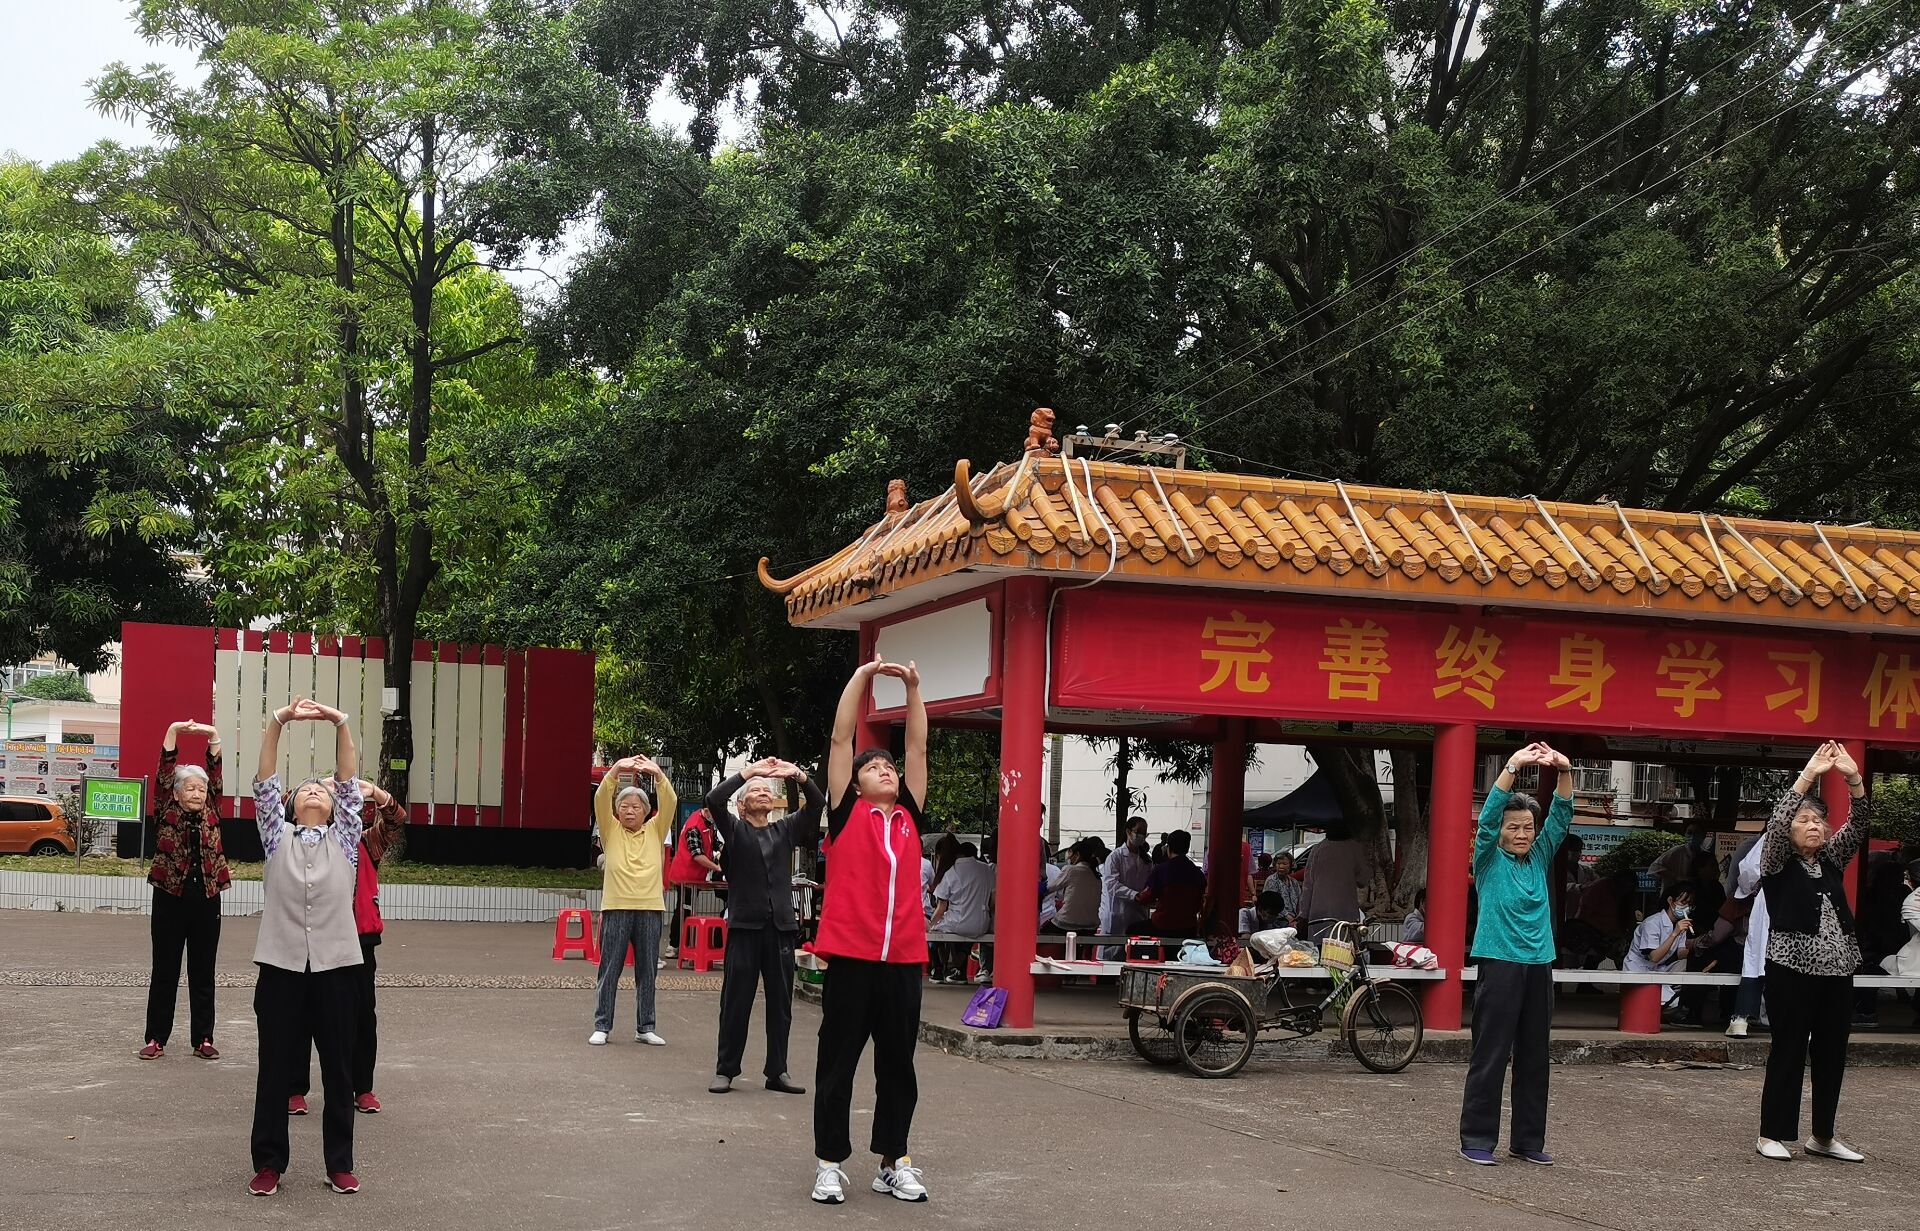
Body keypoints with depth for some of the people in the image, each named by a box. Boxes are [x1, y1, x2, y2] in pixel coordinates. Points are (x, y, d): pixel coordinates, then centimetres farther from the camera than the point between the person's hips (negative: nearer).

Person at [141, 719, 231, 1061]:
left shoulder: (210, 813, 8)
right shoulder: (167, 813, 1)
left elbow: (215, 773, 2)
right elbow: (165, 773, -6)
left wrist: (213, 735, -8)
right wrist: (174, 730, -13)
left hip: (206, 899, 2)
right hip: (170, 898, -2)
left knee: (203, 973, 7)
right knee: (164, 972, 4)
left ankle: (203, 1039, 12)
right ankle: (156, 1039, 10)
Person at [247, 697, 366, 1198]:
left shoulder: (344, 840, 10)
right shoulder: (278, 838, 9)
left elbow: (349, 782, 0)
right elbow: (265, 783, -1)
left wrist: (340, 723, -11)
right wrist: (278, 721, -13)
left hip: (336, 965, 0)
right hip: (281, 965, 0)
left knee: (338, 1069, 6)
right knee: (276, 1068, 5)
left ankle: (340, 1164, 16)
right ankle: (269, 1162, 16)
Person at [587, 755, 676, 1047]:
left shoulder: (655, 831, 11)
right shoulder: (611, 831, 7)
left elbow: (669, 803, -2)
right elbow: (600, 799, -7)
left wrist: (657, 774, -18)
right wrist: (616, 770, -21)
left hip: (650, 908, 1)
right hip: (616, 908, -1)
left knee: (648, 971, 6)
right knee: (609, 970, 2)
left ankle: (645, 1028, 14)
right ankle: (601, 1026, 9)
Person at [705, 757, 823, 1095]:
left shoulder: (786, 829, 15)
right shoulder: (734, 829, 8)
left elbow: (817, 804, 4)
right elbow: (713, 800, -10)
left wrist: (797, 775, -11)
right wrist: (749, 772, -12)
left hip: (781, 926, 3)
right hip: (744, 926, -3)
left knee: (781, 1004, 5)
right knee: (736, 1001, 0)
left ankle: (777, 1072, 11)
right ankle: (725, 1070, 7)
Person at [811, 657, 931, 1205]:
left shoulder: (910, 816, 14)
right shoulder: (847, 813, 6)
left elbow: (918, 747, 13)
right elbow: (841, 738, 2)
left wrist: (913, 687, 9)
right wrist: (862, 677, 2)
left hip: (904, 958, 4)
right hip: (850, 954, -3)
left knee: (899, 1066, 11)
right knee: (837, 1064, 4)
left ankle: (894, 1162, 21)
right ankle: (830, 1162, 14)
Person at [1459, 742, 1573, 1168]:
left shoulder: (1540, 860, 13)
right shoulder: (1489, 860, 1)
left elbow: (1561, 817, 4)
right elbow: (1488, 816, -13)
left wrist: (1564, 772, -11)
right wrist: (1512, 768, -22)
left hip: (1539, 966, 5)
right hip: (1500, 964, -5)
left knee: (1534, 1057, 9)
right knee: (1490, 1056, -4)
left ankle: (1528, 1139, 17)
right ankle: (1477, 1138, 1)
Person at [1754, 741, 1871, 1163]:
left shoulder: (1832, 860, 13)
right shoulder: (1778, 863, 0)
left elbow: (1860, 823, 4)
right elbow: (1776, 821, -16)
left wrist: (1853, 776, -11)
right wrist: (1808, 775, -21)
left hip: (1837, 969, 5)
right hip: (1792, 969, -5)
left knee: (1832, 1053, 8)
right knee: (1789, 1051, -2)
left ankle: (1823, 1136, 19)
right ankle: (1772, 1134, 5)